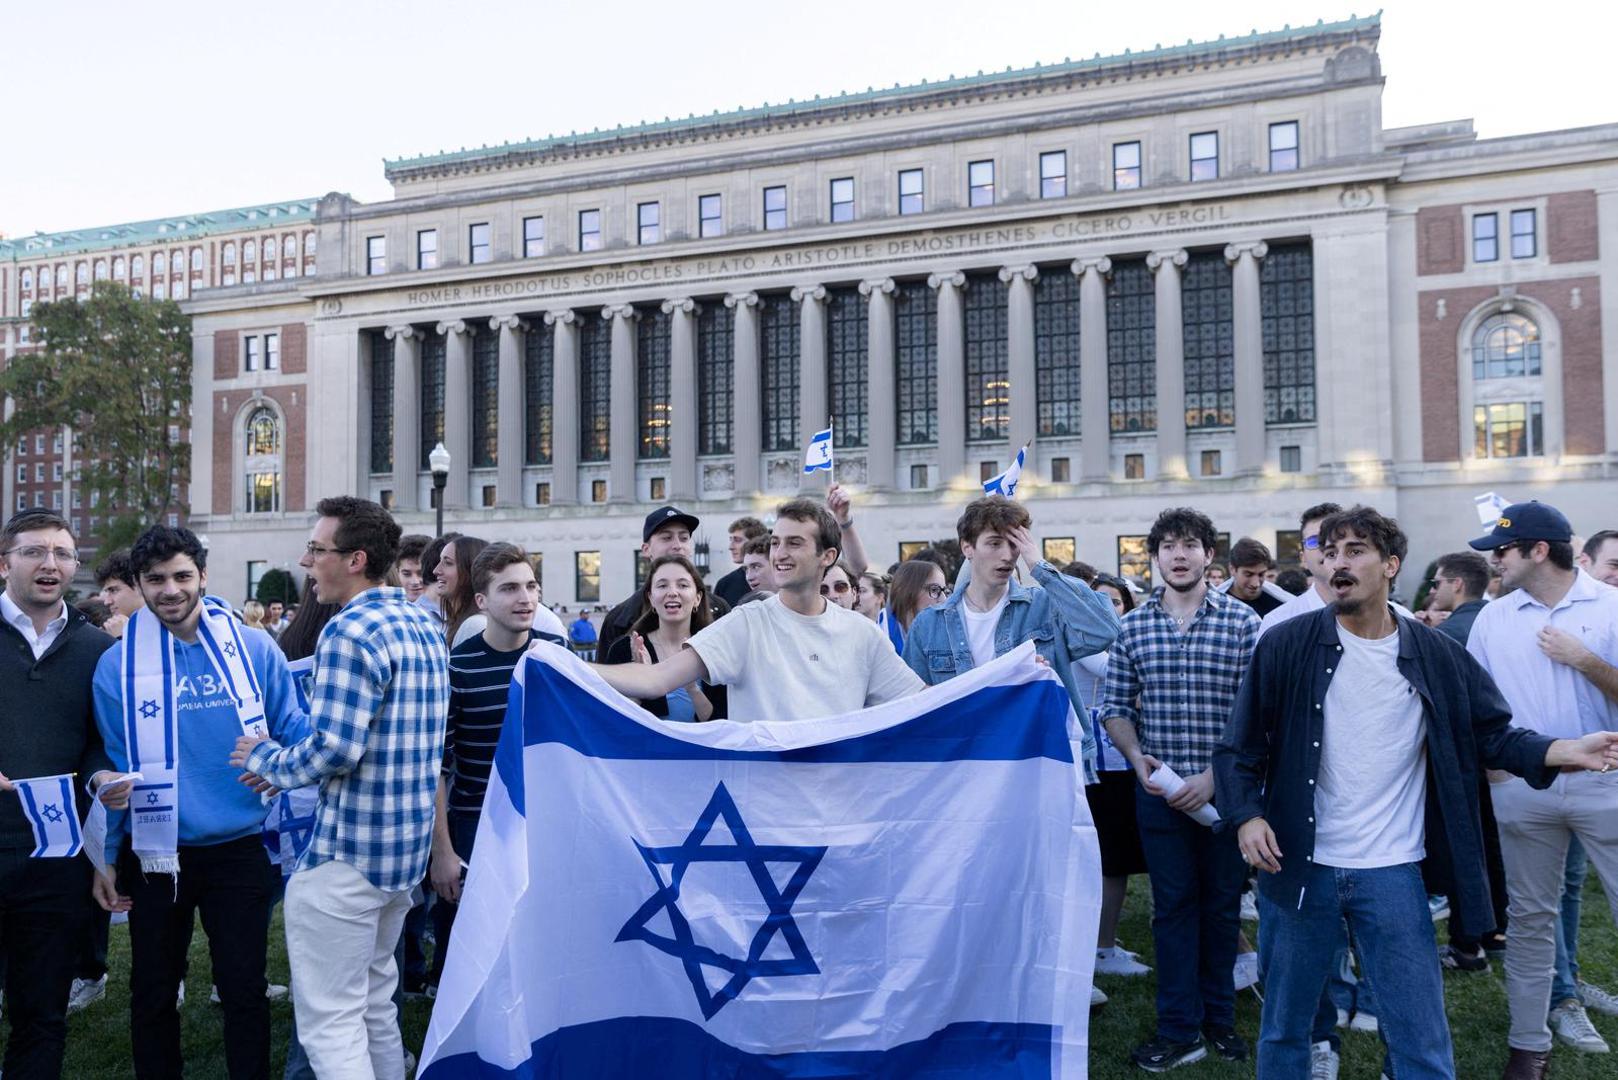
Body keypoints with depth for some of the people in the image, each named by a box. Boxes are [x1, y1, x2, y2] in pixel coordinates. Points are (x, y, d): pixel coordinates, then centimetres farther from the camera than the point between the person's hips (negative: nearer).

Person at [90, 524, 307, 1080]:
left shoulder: (254, 648, -5)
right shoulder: (117, 664, -3)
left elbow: (293, 732, 1)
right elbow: (112, 764, 4)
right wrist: (107, 856, 6)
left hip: (240, 847, -1)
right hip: (155, 852, 1)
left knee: (244, 987, 9)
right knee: (153, 991, 16)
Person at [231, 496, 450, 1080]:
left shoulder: (351, 630, -18)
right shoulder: (425, 623, 10)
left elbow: (333, 750, -23)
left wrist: (266, 759, -4)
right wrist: (286, 760, 15)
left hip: (348, 852, -9)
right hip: (407, 844, 9)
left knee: (329, 1022, -1)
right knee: (375, 1003, 22)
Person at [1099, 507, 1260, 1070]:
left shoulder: (1243, 622, -4)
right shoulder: (1133, 626, 3)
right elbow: (1115, 707, 7)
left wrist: (1213, 776, -14)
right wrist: (1136, 757, -10)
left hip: (1225, 788, -1)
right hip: (1159, 790, 1)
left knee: (1222, 903, 12)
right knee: (1173, 905, 7)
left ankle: (1218, 1017, 28)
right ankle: (1179, 1030, 16)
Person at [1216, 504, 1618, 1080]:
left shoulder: (1437, 657, 0)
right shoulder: (1286, 646, -5)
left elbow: (1494, 734, 7)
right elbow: (1240, 746, -2)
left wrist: (1566, 751, -11)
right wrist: (1245, 816, -16)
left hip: (1391, 875, 1)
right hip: (1296, 866, 0)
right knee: (1283, 1030, 14)